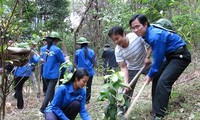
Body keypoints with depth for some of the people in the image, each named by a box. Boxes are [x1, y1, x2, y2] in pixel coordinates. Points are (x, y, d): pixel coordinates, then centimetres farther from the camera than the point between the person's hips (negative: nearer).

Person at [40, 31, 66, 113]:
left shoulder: (44, 48, 2)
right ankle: (43, 109, -5)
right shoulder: (57, 50, -14)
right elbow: (63, 61, -3)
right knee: (49, 92, -1)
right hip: (53, 74, -6)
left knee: (51, 90, 20)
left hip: (45, 74, 6)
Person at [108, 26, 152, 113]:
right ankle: (122, 108, 11)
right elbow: (123, 67, -20)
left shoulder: (137, 36, -32)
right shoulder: (118, 51, -23)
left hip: (146, 65, -1)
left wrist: (147, 57, -29)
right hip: (132, 69, 1)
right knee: (128, 90, -3)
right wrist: (126, 83, -30)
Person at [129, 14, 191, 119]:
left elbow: (158, 59, -20)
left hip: (181, 56, -10)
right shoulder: (147, 34, -1)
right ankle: (156, 111, 14)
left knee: (163, 81, -21)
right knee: (156, 79, 6)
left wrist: (150, 75, -7)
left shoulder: (155, 36, -29)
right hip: (170, 56, 10)